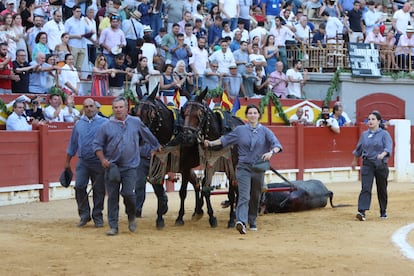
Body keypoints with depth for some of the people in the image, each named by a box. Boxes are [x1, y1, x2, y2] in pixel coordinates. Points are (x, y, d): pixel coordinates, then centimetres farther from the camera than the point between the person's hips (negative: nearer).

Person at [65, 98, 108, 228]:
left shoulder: (104, 123, 0)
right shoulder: (79, 124, 12)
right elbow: (73, 143, 19)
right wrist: (67, 162, 19)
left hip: (98, 162, -3)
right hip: (83, 161, 3)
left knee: (99, 190, 2)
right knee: (79, 187, -8)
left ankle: (97, 217, 13)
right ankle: (84, 215, 4)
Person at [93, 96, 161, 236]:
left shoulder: (136, 122, 7)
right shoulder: (106, 126, 2)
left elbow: (148, 135, 21)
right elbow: (97, 145, 5)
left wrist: (157, 146, 30)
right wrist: (103, 159, -7)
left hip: (130, 167, 0)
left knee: (128, 193, -12)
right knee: (112, 197, 3)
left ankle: (132, 217, 17)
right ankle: (113, 226, 10)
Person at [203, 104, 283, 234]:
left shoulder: (265, 131, 2)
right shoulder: (240, 130, 5)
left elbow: (277, 145, -8)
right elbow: (225, 139, 11)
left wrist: (271, 152, -28)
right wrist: (211, 143, -1)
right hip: (244, 166, -1)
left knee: (256, 197, 13)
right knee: (244, 196, -16)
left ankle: (252, 222, 30)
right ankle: (241, 221, -31)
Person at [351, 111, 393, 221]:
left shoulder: (384, 134, -3)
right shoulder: (364, 134, 9)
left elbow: (388, 147, -18)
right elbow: (358, 149, 24)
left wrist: (383, 154, -39)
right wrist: (355, 161, 34)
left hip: (381, 165, -2)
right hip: (367, 164, 2)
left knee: (382, 189, 9)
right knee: (365, 188, -13)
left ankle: (383, 212, 26)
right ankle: (362, 212, -23)